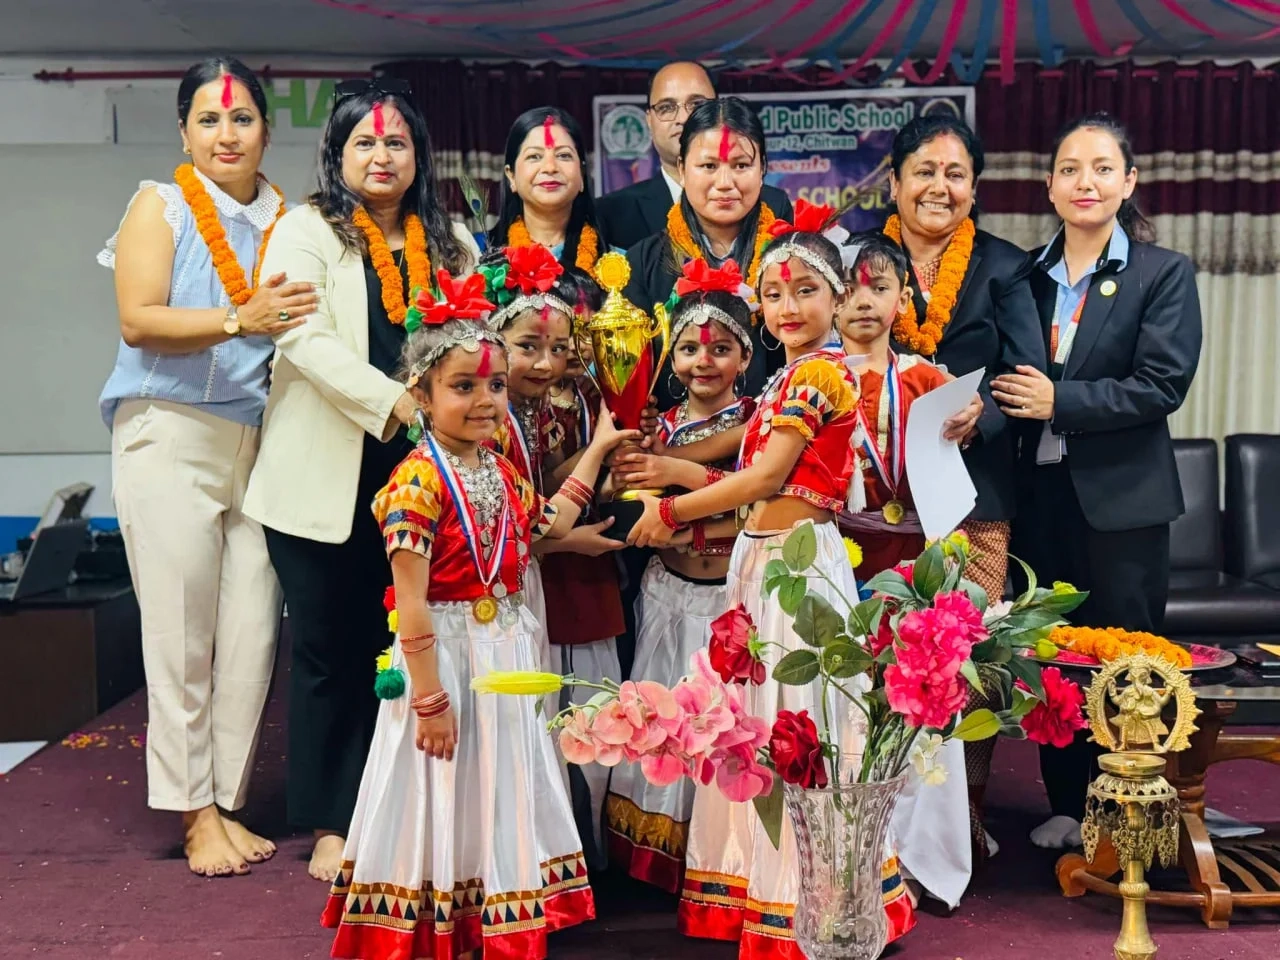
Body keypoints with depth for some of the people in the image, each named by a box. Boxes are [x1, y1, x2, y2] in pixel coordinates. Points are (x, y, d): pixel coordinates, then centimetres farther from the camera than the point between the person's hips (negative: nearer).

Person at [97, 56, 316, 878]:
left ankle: (227, 803, 14)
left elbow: (305, 329, 16)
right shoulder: (162, 207, 3)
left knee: (254, 632, 1)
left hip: (261, 441, 3)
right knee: (182, 633, -1)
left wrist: (299, 331, -7)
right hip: (171, 437, -3)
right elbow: (138, 320, -10)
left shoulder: (289, 220, 11)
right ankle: (195, 814, 9)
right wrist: (241, 321, -22)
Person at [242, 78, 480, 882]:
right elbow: (305, 337, -13)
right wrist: (393, 402, -23)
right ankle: (331, 823, 17)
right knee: (330, 649, 5)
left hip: (418, 474, 3)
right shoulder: (307, 229, 2)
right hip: (326, 476, -3)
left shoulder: (452, 243, 14)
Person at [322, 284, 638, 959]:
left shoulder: (503, 471, 5)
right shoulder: (418, 481, -20)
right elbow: (411, 605, -21)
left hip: (507, 659, 8)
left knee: (502, 788, 17)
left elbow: (550, 523, 25)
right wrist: (429, 696, -21)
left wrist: (596, 449, 26)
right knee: (448, 795, 4)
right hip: (447, 657, -8)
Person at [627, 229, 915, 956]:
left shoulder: (820, 374, -12)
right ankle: (765, 889, 25)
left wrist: (672, 511, -10)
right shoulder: (788, 380, 16)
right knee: (764, 720, 14)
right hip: (765, 559, 9)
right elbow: (760, 478, 13)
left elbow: (764, 478, -17)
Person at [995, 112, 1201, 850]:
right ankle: (1068, 804, 23)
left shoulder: (1164, 273, -2)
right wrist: (999, 399, -9)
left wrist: (1058, 401, -18)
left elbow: (1163, 385, -13)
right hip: (1041, 491, 4)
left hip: (1122, 494, -4)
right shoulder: (1028, 276, 10)